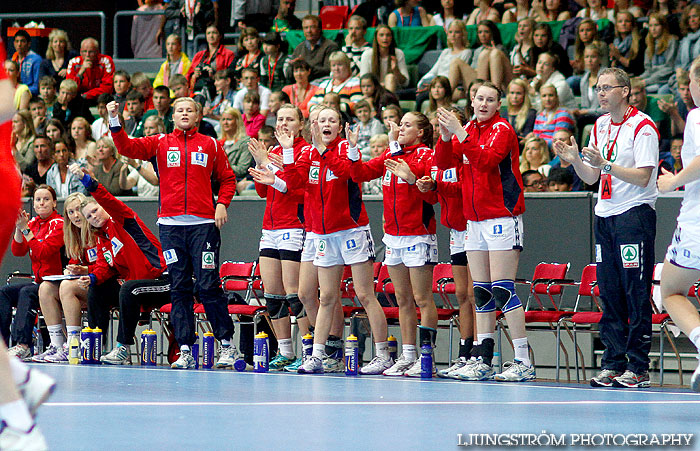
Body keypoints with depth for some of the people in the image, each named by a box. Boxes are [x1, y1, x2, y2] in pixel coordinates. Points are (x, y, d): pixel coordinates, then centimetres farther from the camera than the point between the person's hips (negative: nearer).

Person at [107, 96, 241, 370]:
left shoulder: (210, 145, 11)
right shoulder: (160, 144, 11)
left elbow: (227, 178, 16)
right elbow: (127, 147, -1)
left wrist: (222, 204, 0)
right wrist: (114, 121, -14)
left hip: (203, 224, -1)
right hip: (171, 224, 2)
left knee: (208, 286, -6)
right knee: (179, 288, 1)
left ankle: (227, 344, 3)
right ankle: (185, 350, 3)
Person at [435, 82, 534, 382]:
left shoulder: (502, 130, -8)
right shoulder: (469, 130, 12)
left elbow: (485, 161, -24)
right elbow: (443, 163, 5)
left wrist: (460, 133, -28)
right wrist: (446, 136, -12)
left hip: (503, 217, -7)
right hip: (475, 220, 7)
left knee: (502, 290, -11)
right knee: (481, 291, 8)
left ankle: (523, 361, -11)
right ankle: (483, 360, 11)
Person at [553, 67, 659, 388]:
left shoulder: (642, 127, -9)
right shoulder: (600, 126, 14)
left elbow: (643, 177, -16)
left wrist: (606, 164, -23)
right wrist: (574, 159, -2)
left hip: (635, 214, -7)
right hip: (605, 216, 7)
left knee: (636, 295, -7)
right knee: (609, 292, 6)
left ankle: (638, 367, -5)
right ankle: (613, 363, 10)